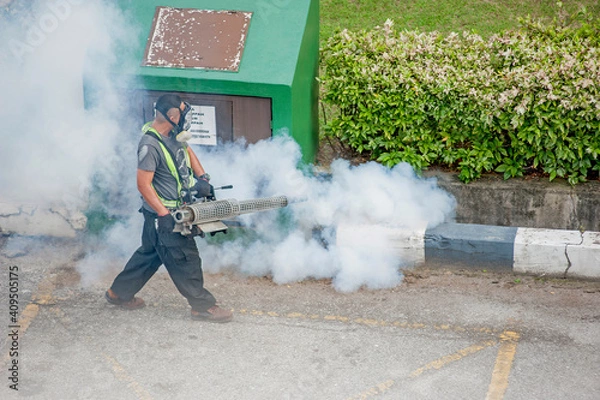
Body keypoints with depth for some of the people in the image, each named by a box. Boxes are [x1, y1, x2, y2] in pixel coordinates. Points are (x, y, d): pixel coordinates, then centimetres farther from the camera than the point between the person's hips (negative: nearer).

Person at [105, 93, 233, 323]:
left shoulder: (173, 135, 2)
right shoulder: (150, 146, -26)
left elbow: (188, 151, 23)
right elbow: (144, 185, -25)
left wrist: (202, 177, 9)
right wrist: (165, 216, -27)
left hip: (175, 208, 10)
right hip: (161, 214, -10)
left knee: (150, 253, 22)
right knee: (185, 259, 0)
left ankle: (119, 293, 36)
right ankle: (203, 306, 12)